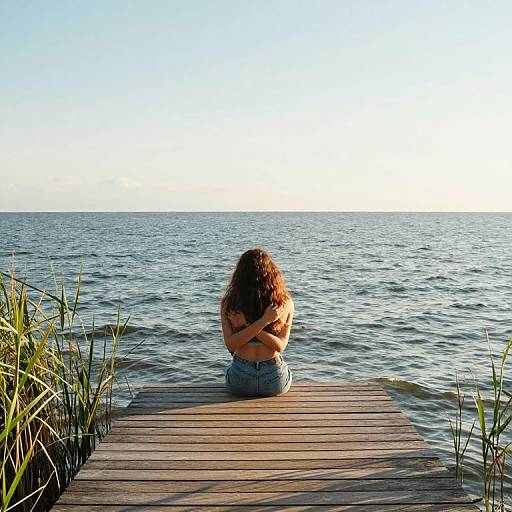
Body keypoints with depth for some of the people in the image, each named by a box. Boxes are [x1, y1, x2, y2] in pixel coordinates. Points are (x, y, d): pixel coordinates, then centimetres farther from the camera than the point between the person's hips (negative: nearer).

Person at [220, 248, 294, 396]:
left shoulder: (228, 304, -12)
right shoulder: (285, 303, -10)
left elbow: (230, 345, -16)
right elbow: (280, 346, -13)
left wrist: (263, 321, -21)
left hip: (240, 382, 0)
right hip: (275, 382, 1)